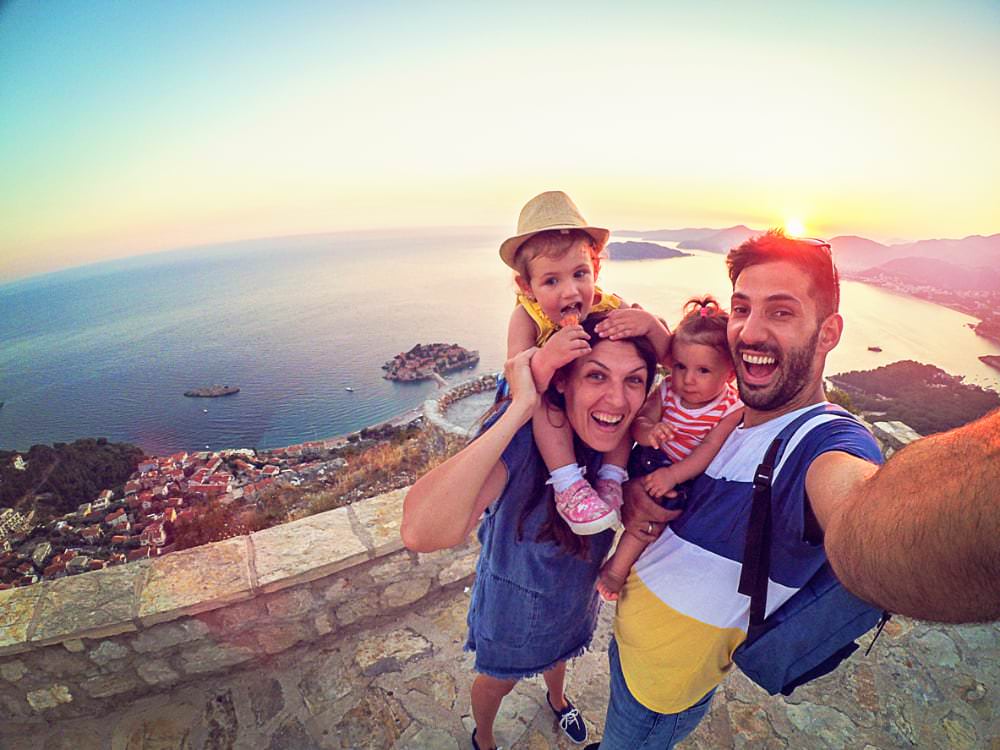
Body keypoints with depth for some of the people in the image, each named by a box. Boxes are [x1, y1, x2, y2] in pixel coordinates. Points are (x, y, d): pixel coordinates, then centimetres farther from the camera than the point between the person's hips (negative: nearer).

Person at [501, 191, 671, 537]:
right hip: (548, 413, -3)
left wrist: (649, 323, -38)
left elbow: (666, 355, -16)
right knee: (546, 397, -33)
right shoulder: (526, 318, -26)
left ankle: (611, 479, -12)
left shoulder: (611, 309, -20)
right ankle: (569, 486, -25)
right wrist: (545, 359, -58)